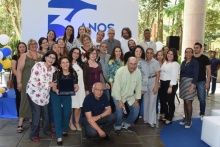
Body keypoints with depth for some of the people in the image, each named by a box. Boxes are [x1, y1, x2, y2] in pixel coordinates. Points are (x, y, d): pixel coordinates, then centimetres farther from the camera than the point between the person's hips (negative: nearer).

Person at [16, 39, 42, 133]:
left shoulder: (41, 56, 11)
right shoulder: (24, 56, 1)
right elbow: (19, 69, -4)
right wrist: (19, 82, -11)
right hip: (27, 82, -3)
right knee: (25, 101, -3)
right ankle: (20, 123, 1)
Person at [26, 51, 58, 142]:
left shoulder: (53, 68, 0)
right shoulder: (38, 65, -20)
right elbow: (33, 81, -27)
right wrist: (48, 84, -28)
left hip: (45, 94, 6)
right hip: (34, 93, -6)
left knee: (46, 113, 15)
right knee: (36, 114, -1)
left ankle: (47, 130, 36)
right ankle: (34, 135, 15)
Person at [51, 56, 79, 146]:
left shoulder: (73, 73, -14)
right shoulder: (57, 73, -22)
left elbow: (76, 85, -9)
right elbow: (54, 86, -21)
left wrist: (75, 89, -32)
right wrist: (56, 90, -42)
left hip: (67, 95, 3)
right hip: (56, 95, -2)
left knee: (67, 113, 1)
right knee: (57, 114, -8)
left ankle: (63, 130, 30)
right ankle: (59, 136, -3)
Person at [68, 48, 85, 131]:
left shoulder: (80, 64, 18)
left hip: (80, 88, 4)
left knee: (78, 106, 2)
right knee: (71, 106, -2)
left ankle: (77, 123, 12)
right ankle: (71, 123, 12)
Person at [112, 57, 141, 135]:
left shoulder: (138, 72, -12)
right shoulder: (120, 71, -25)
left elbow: (138, 86, -4)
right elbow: (116, 87, -23)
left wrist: (137, 100, -3)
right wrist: (120, 101, -24)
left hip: (130, 96, 4)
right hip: (118, 95, -4)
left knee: (136, 110, -4)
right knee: (119, 111, -21)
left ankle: (126, 124, 24)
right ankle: (117, 127, 8)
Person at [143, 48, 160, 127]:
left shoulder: (155, 62, -6)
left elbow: (158, 75, -7)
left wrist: (156, 86, -12)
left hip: (153, 81, -4)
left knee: (152, 101, -3)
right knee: (146, 101, 9)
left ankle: (152, 120, 5)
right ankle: (146, 118, 23)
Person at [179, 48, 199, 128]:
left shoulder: (195, 62, -7)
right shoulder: (183, 62, 11)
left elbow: (195, 75, -12)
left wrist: (192, 86, -18)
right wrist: (180, 84, 10)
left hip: (190, 83, -6)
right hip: (182, 83, 6)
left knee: (188, 102, -5)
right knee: (185, 102, 11)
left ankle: (189, 120, 7)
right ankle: (185, 118, 21)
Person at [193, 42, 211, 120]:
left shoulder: (204, 58, -2)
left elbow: (208, 70, -2)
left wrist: (207, 82, -9)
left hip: (201, 82, -3)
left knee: (202, 99, 0)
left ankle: (202, 114, 14)